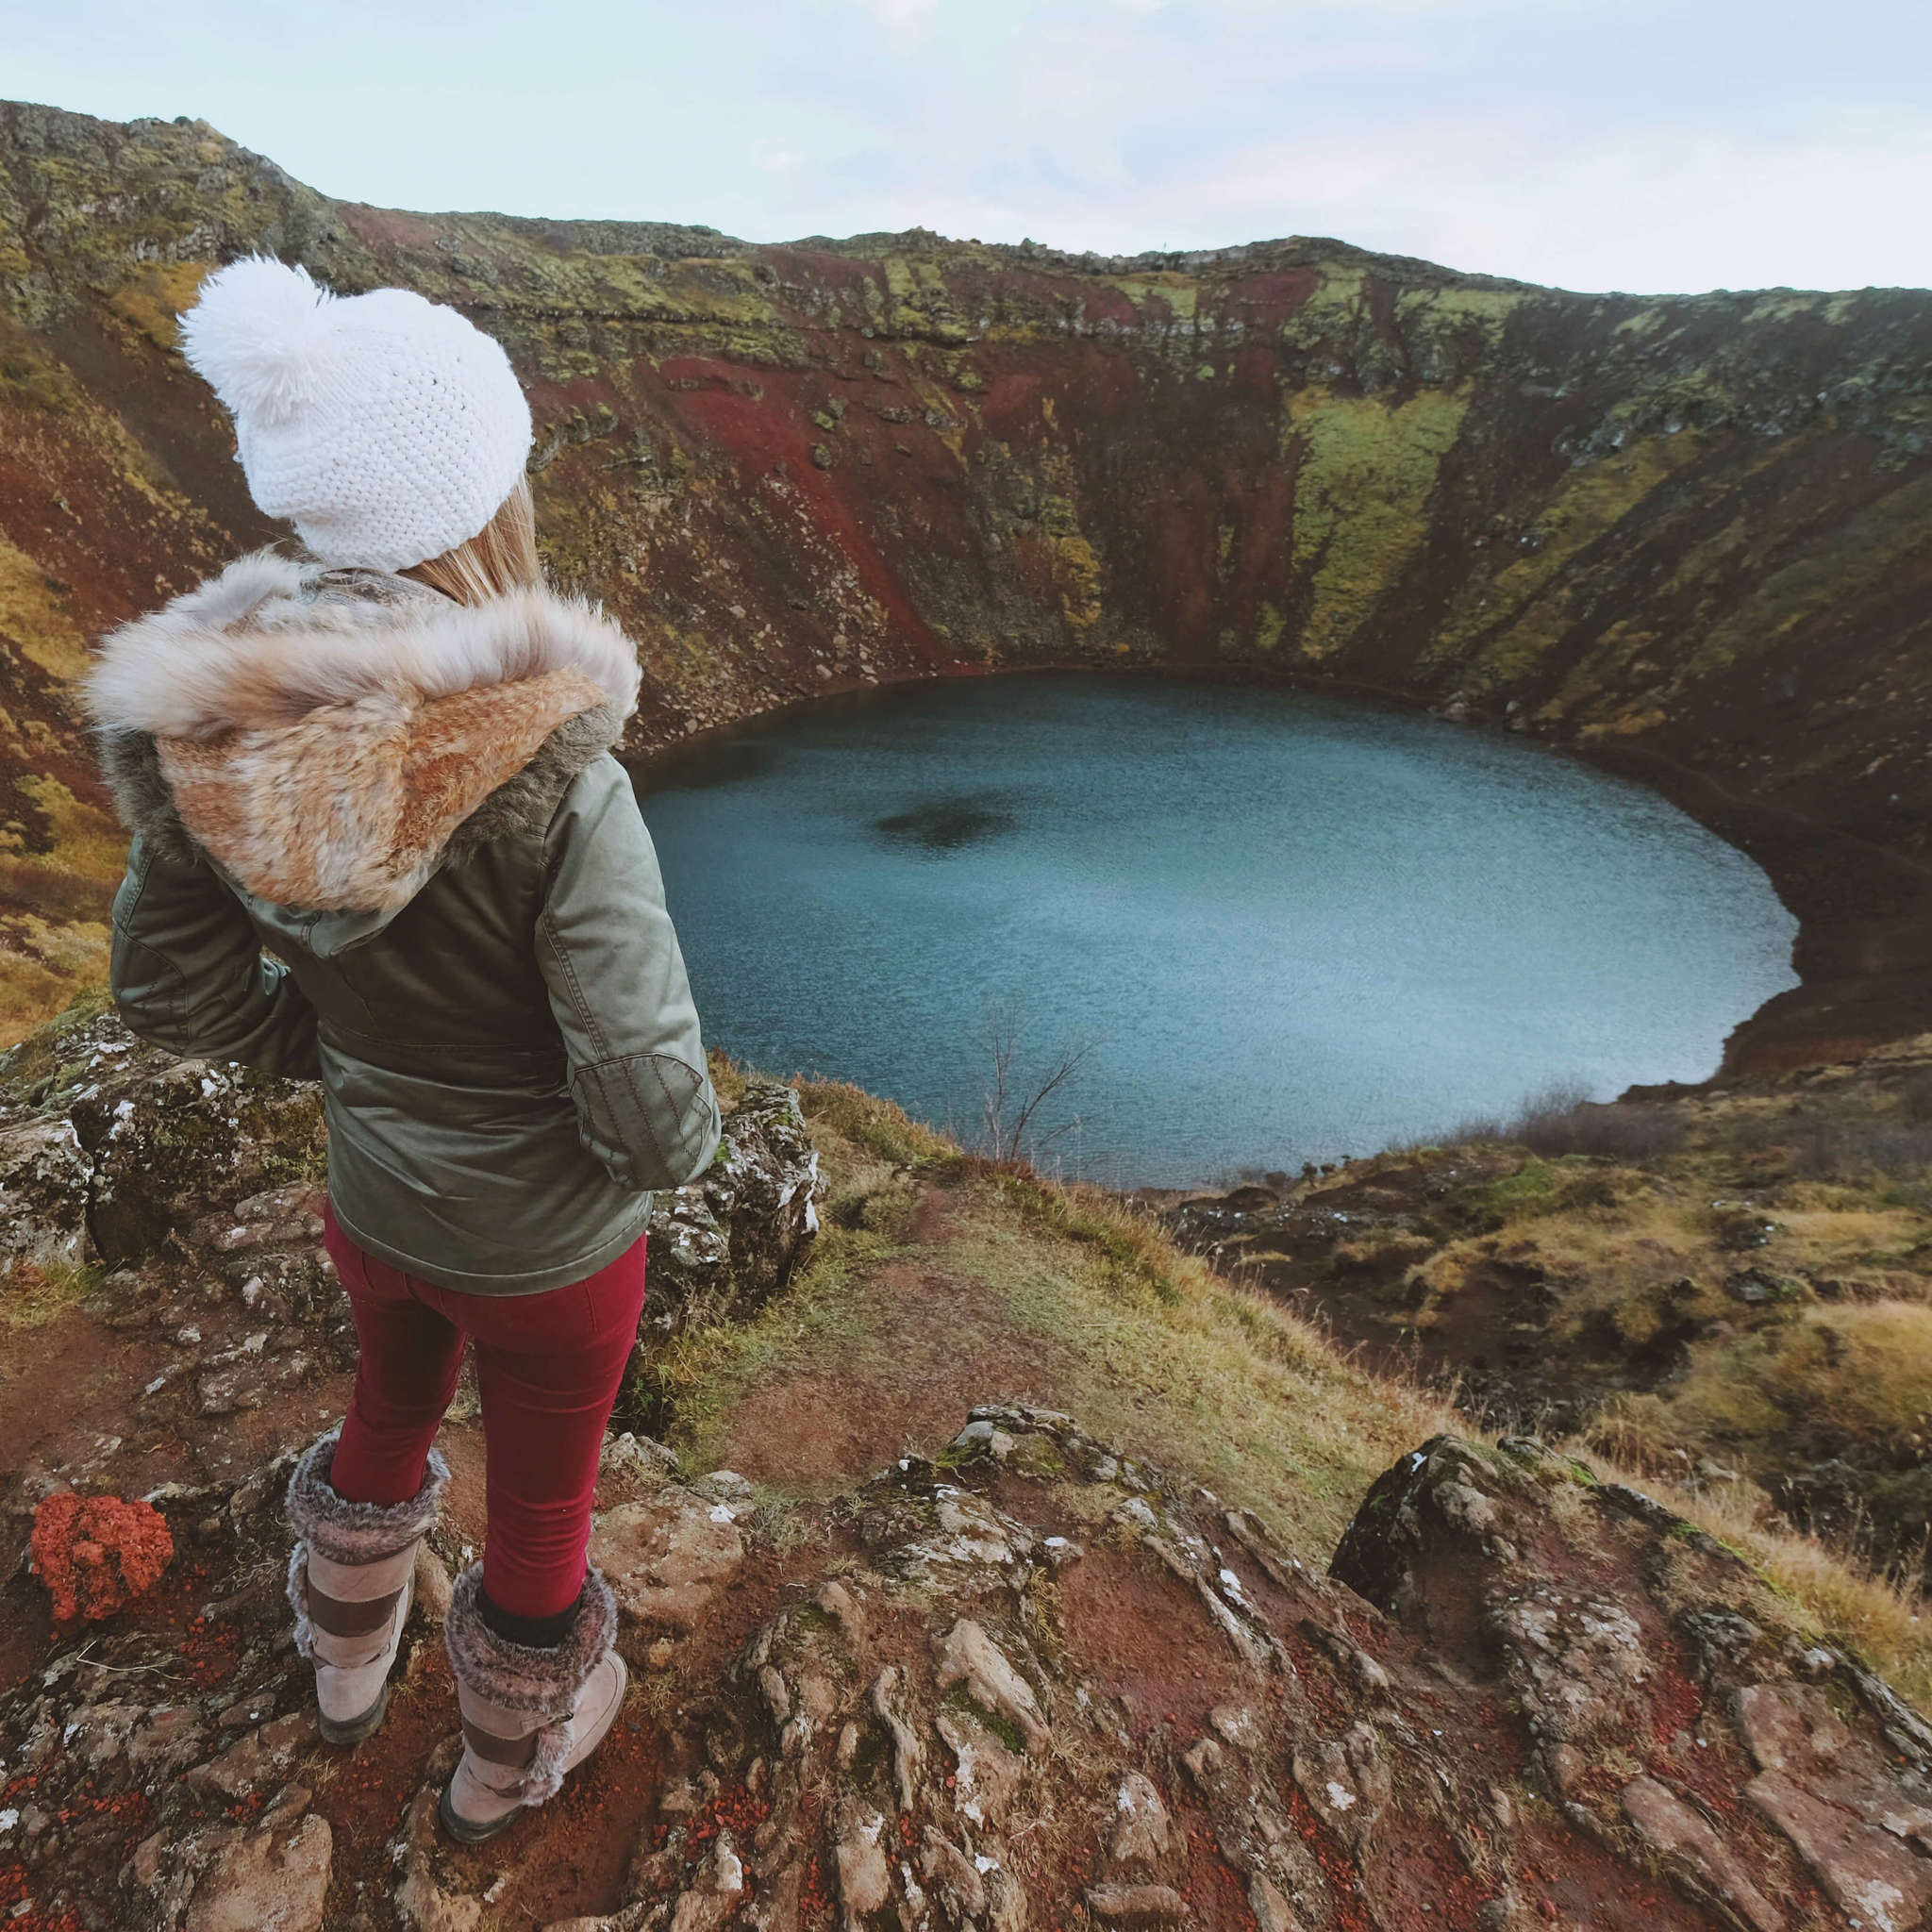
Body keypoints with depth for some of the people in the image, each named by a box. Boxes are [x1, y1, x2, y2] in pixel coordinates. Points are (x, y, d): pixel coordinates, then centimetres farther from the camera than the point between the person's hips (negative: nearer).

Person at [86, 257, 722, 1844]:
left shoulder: (205, 731, -18)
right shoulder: (547, 772, -35)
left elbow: (175, 990, -4)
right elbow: (650, 1105, -29)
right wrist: (683, 1142, -6)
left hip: (372, 1203, 5)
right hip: (548, 1248, -5)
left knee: (392, 1408, 36)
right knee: (542, 1501, 24)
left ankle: (348, 1667, 65)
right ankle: (510, 1763, 55)